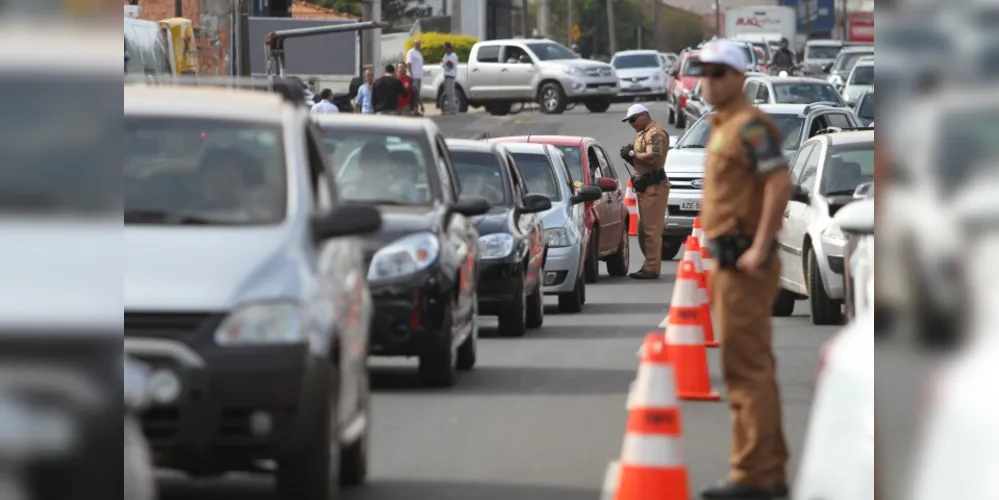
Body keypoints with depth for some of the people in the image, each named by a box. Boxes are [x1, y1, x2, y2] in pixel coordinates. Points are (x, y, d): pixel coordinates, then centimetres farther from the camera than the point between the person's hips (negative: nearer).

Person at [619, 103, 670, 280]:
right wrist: (630, 155, 8)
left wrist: (632, 154, -12)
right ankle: (649, 266, 16)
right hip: (644, 186, 11)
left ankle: (652, 268, -14)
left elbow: (652, 157, -24)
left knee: (652, 229, -12)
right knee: (648, 228, 12)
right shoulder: (642, 134, 22)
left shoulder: (655, 133, -11)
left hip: (654, 186, -11)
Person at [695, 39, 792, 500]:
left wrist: (759, 249, -25)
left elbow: (779, 183, -24)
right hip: (728, 261, 11)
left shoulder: (749, 126, -13)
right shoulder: (724, 126, 17)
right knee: (754, 367, 13)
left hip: (743, 264, -11)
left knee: (746, 368, -9)